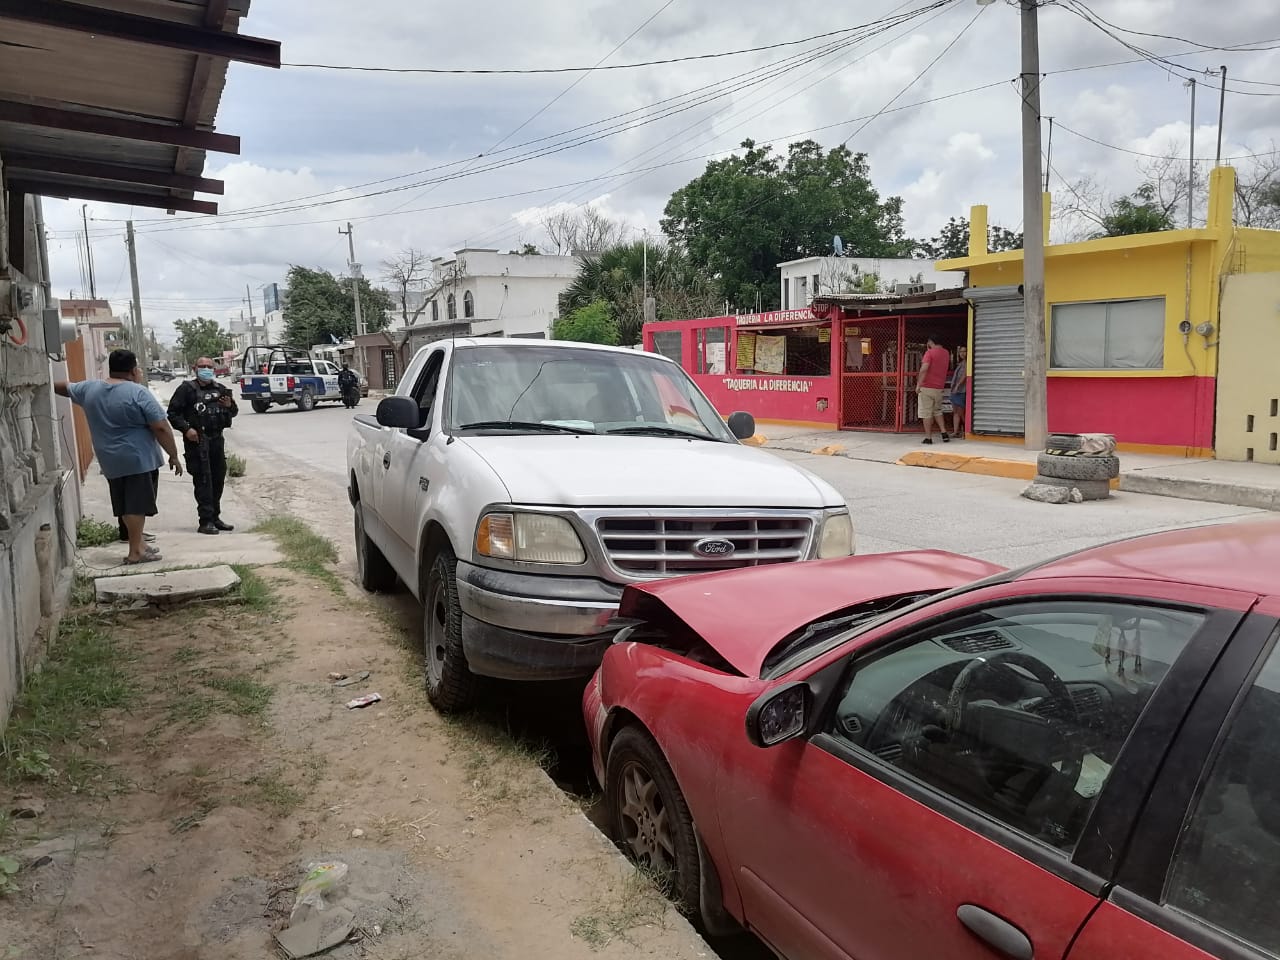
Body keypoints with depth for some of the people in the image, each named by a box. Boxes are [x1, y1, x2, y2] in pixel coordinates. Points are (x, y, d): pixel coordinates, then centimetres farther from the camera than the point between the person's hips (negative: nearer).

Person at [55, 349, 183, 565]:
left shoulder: (89, 389, 7)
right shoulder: (139, 393, -13)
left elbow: (65, 388, 27)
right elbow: (161, 428, -15)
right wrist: (173, 455, -8)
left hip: (110, 461, 7)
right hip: (139, 459, -7)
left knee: (127, 505, 16)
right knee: (137, 505, -4)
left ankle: (139, 543, 23)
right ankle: (135, 552, -3)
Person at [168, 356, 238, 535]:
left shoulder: (220, 389, 14)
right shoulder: (187, 389, -2)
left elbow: (234, 412, 21)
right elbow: (173, 413, -5)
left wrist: (230, 405, -1)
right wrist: (186, 429, -17)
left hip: (216, 439, 6)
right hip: (197, 441, -6)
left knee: (218, 479, 11)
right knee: (203, 480, -9)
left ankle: (215, 517, 23)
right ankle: (205, 521, -7)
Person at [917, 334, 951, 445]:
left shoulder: (930, 352, -10)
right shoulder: (946, 353, 10)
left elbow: (924, 368, -22)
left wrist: (918, 384, -19)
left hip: (926, 387, -6)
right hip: (939, 388, 6)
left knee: (926, 413, 0)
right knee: (937, 411, 22)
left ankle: (928, 437, 0)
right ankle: (944, 432, 10)